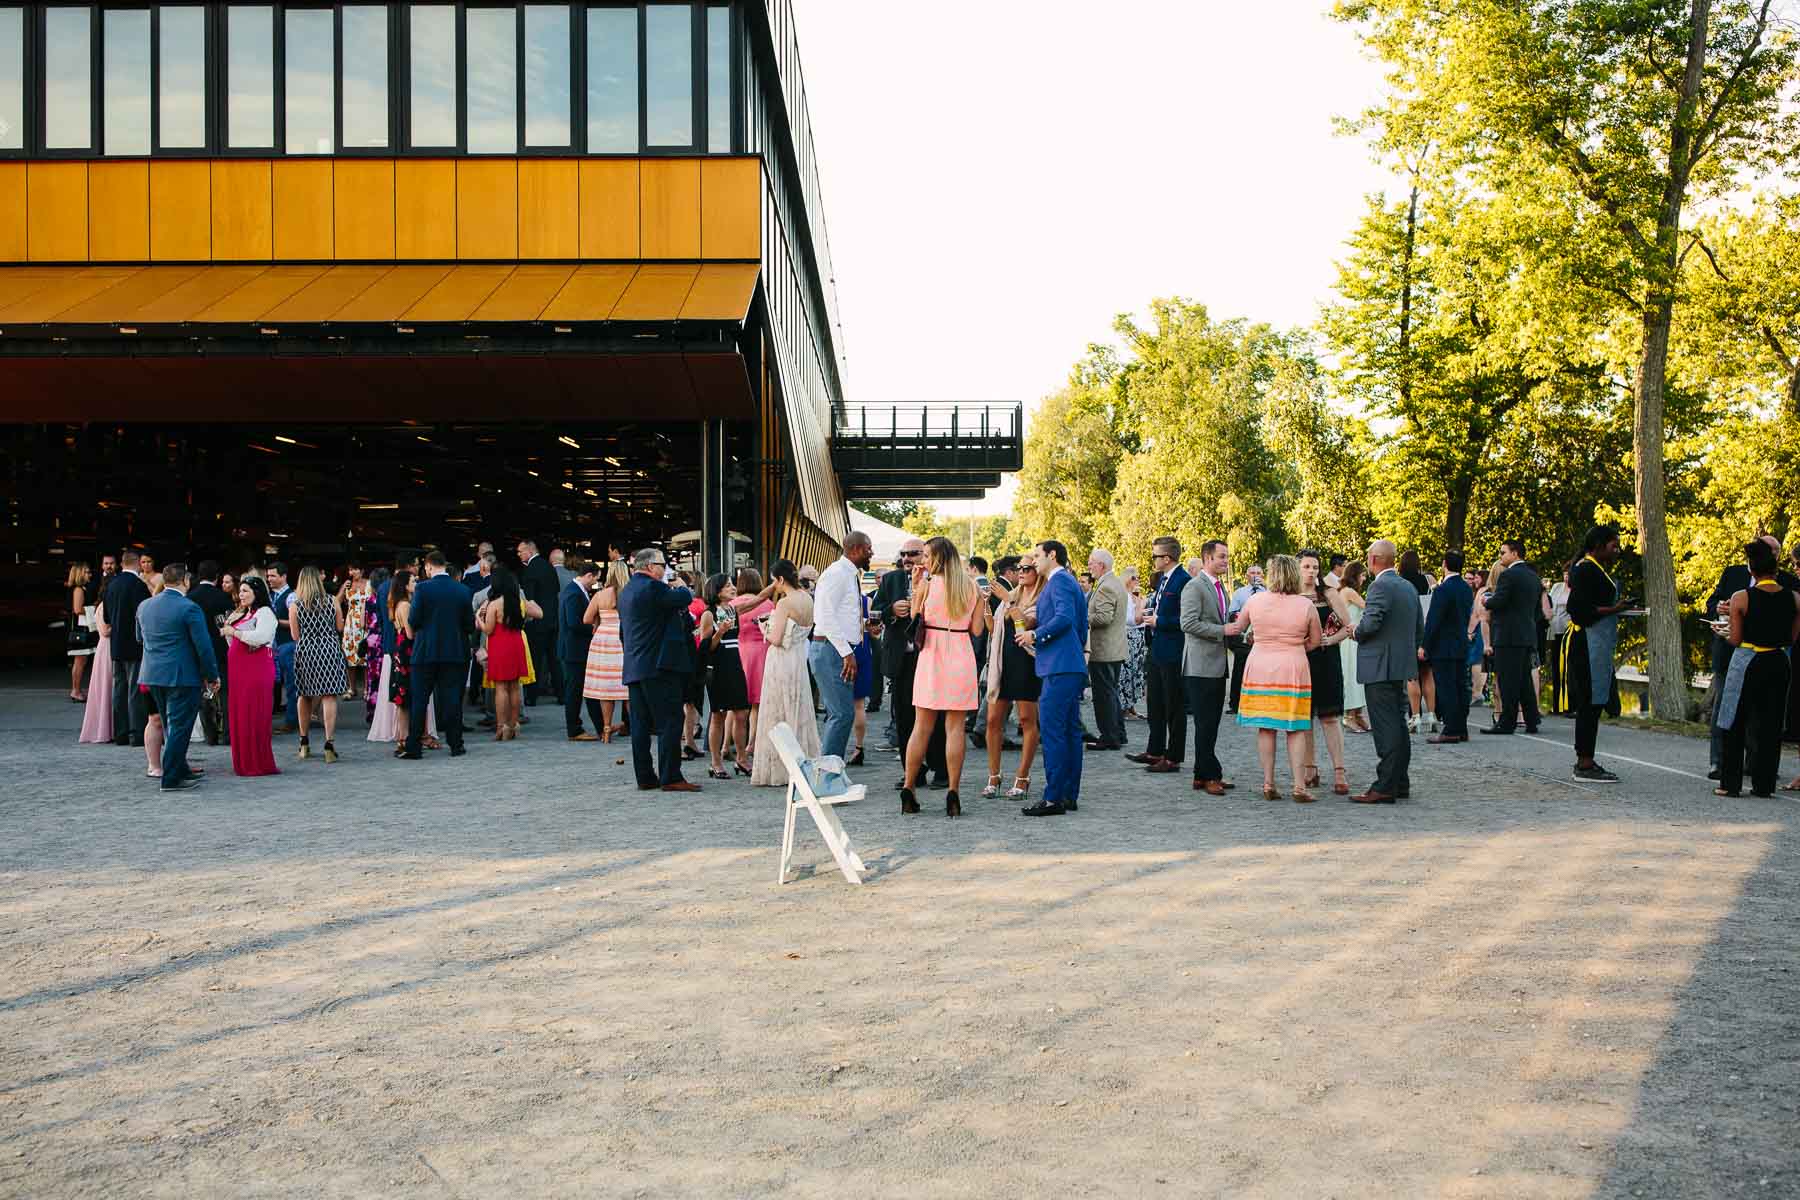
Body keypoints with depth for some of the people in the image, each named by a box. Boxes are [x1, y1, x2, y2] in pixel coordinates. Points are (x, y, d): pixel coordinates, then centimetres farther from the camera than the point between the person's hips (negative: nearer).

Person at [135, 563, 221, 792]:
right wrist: (212, 675, -5)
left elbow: (140, 638, 18)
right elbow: (203, 646, -14)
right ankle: (171, 778, -1)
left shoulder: (144, 606, 6)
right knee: (179, 727, -1)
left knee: (172, 726, 19)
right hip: (182, 676, -7)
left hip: (153, 674, 7)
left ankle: (181, 770, 29)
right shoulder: (189, 608, -15)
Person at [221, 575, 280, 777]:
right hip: (238, 669, 8)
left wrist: (234, 632, -12)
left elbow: (260, 637, -22)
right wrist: (224, 633, 7)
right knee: (238, 715, 6)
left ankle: (260, 763, -2)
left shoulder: (265, 612, -5)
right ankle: (243, 762, 12)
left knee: (255, 716, -7)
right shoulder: (240, 614, 21)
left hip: (256, 669, -8)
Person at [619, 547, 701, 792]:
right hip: (659, 666, -9)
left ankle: (645, 777, 11)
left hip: (633, 668, 9)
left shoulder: (625, 592, 18)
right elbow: (684, 598, -10)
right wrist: (682, 588, 10)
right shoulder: (652, 588, -12)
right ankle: (670, 777, -7)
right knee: (670, 722, -6)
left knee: (640, 724, 9)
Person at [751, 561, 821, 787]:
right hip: (800, 660, 7)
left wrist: (765, 631, 1)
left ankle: (778, 771, 5)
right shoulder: (807, 599, 5)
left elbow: (776, 639, -20)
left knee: (778, 715, 1)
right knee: (799, 714, 14)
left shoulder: (785, 603, -17)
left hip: (781, 663, -7)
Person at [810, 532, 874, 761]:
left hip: (842, 651, 10)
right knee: (843, 713, -13)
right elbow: (826, 616, -20)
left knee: (839, 714, 11)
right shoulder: (836, 573, -12)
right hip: (830, 649, -10)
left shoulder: (851, 575, 19)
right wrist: (847, 652, -21)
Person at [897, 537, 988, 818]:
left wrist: (915, 587, 7)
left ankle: (908, 792, 7)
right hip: (961, 658, 1)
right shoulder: (972, 587, 4)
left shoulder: (926, 584, -4)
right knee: (956, 727, 2)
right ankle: (953, 794, -2)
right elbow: (977, 630, 3)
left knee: (921, 728, 5)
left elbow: (915, 620, 3)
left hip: (931, 656, -1)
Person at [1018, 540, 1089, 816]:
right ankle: (1070, 795, 14)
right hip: (1072, 667, 11)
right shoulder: (1070, 582, 22)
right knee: (1070, 730, 10)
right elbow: (1082, 628, 24)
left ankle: (1053, 798, -12)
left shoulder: (1059, 580, -8)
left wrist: (1036, 634, -13)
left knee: (1052, 731, -11)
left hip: (1059, 668, -11)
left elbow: (1064, 618, -21)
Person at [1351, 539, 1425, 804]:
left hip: (1380, 668, -9)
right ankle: (1401, 783, 19)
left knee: (1385, 728, -9)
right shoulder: (1409, 587, 14)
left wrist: (1356, 633, -4)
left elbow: (1370, 623, -24)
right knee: (1399, 725, 13)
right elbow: (1420, 629, 17)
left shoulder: (1380, 586, -14)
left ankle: (1385, 787, -9)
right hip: (1402, 665, 9)